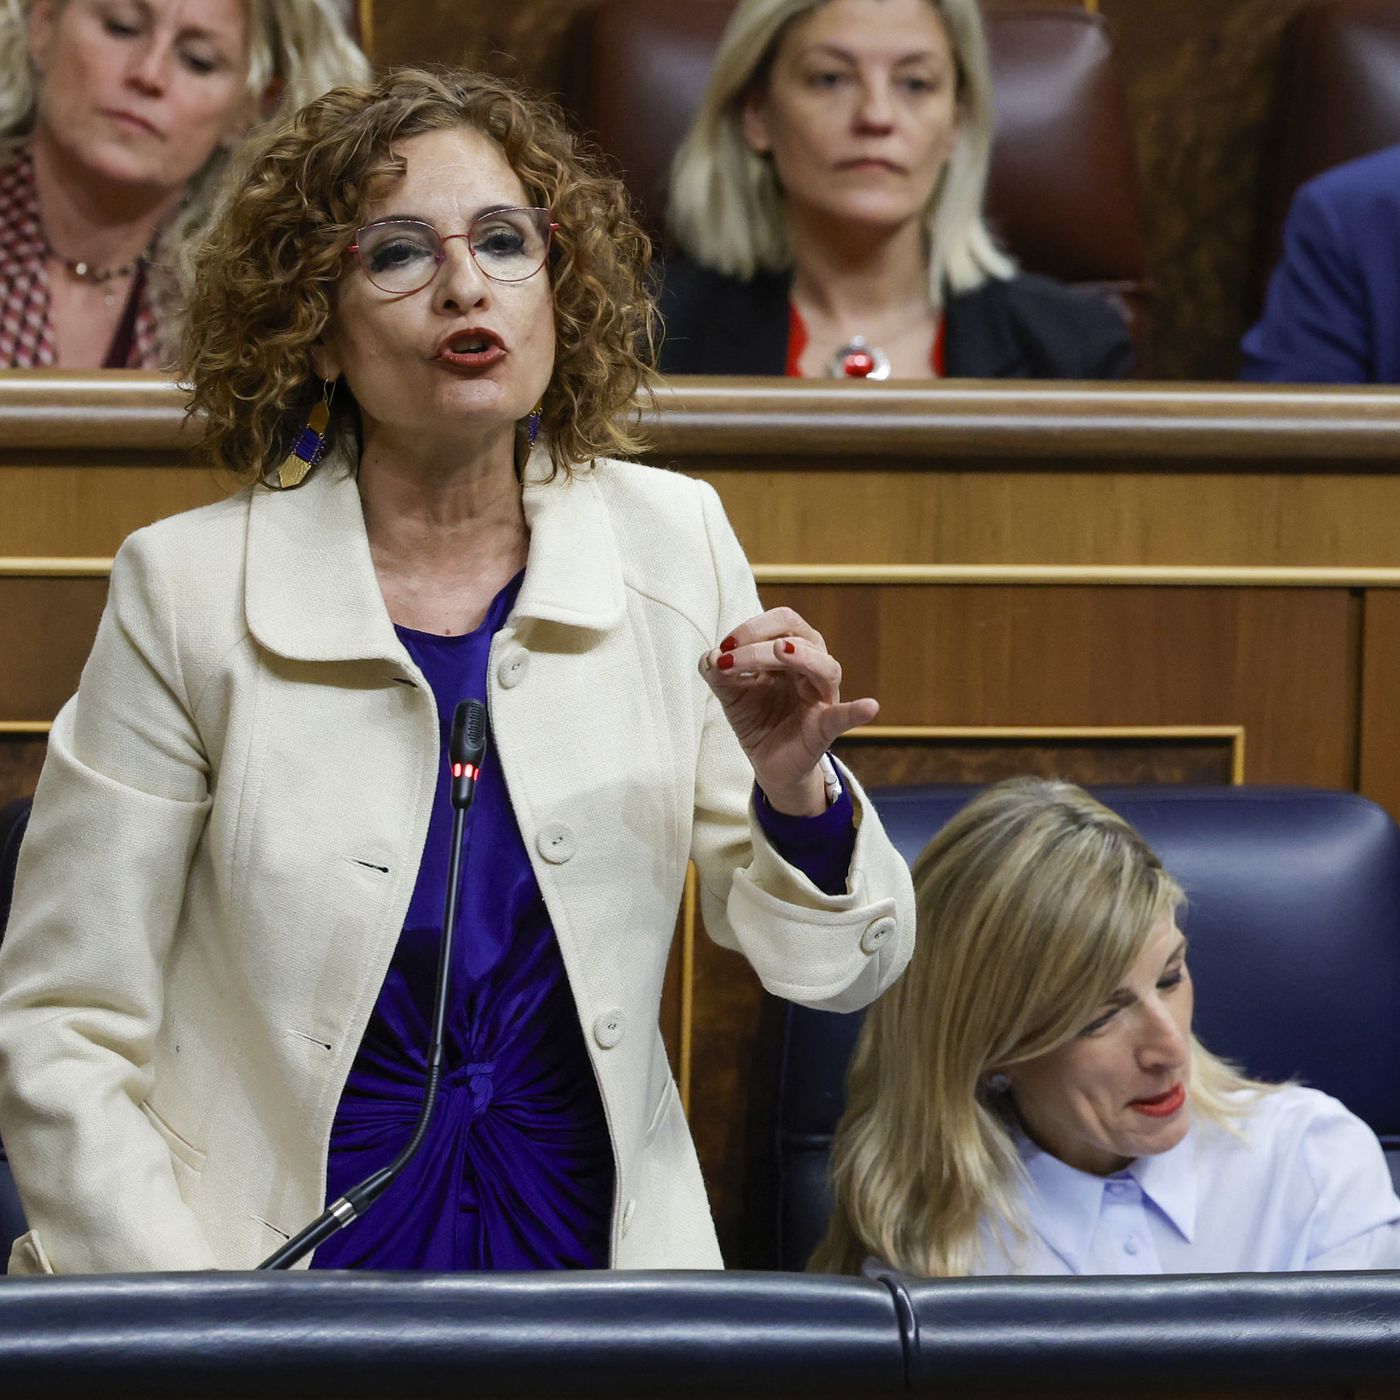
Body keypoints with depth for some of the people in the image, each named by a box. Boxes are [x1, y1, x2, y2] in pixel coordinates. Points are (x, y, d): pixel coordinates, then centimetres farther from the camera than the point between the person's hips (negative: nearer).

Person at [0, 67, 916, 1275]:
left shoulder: (670, 543, 2)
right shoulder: (189, 591, -6)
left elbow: (836, 968, 6)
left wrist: (796, 792, -13)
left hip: (595, 1244, 2)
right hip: (285, 1266, -2)